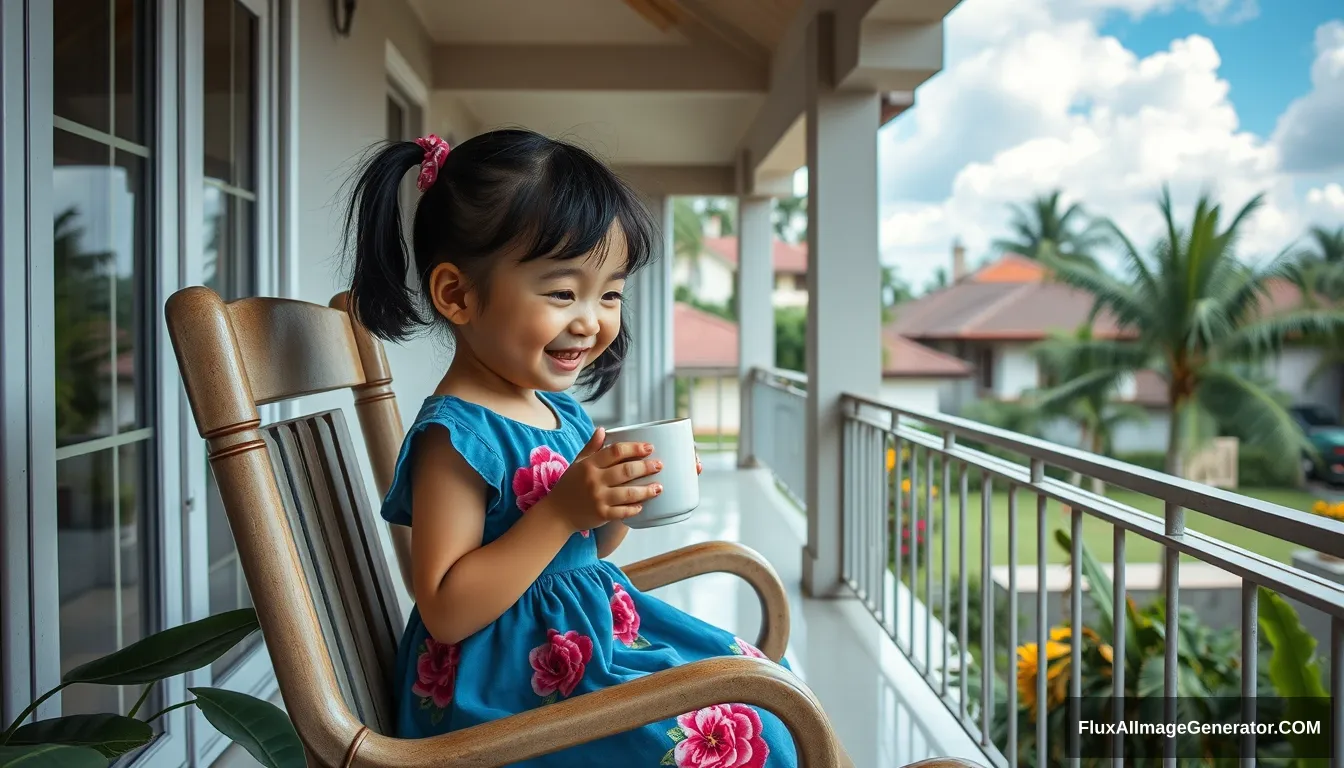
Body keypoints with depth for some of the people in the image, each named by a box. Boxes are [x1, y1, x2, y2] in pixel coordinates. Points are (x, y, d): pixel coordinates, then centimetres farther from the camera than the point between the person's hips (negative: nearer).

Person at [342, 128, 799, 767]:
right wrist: (562, 509, -29)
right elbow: (445, 613, -24)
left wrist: (623, 496, -3)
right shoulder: (456, 433, -20)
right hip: (505, 680, -9)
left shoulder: (562, 410, 6)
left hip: (597, 634, 9)